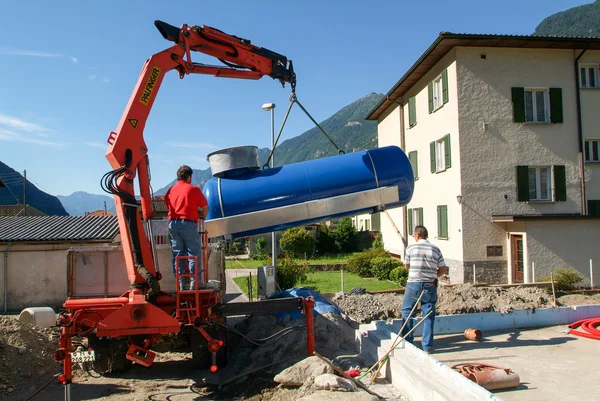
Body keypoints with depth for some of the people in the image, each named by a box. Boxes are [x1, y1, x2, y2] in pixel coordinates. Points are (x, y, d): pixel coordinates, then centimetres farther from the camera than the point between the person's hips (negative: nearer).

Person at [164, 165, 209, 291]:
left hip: (172, 223, 5)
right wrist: (202, 216, 25)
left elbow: (168, 206, 18)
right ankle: (193, 282, -2)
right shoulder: (194, 189, 0)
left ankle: (181, 283, 7)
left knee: (177, 254, 8)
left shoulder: (170, 190, 12)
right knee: (194, 253, 2)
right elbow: (205, 207, 5)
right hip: (188, 223, -5)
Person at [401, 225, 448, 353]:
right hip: (430, 286, 2)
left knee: (407, 312, 13)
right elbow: (443, 269, 5)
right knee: (428, 316, 8)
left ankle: (407, 341, 15)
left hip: (413, 285, -2)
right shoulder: (435, 249, 2)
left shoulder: (411, 248, -4)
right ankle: (427, 345, 10)